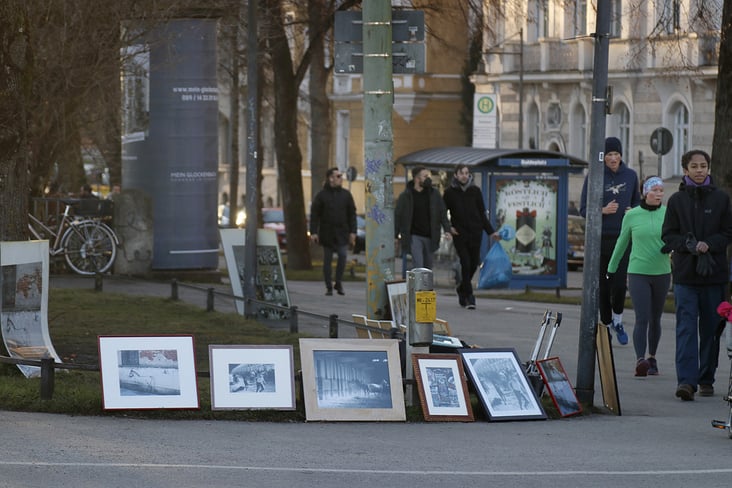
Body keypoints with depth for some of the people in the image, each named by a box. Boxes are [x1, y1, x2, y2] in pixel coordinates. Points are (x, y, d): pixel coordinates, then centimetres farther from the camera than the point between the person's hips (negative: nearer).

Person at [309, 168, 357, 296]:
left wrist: (352, 232, 0)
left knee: (343, 255, -15)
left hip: (342, 233, 1)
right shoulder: (322, 195, 0)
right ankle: (329, 287, 11)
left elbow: (352, 214, 8)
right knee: (327, 260, 3)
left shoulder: (346, 194, 7)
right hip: (327, 234, -1)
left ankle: (339, 283, -1)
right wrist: (313, 232, -8)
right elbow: (314, 214, -1)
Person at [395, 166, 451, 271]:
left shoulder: (434, 194, 4)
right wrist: (396, 235, 0)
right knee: (418, 265, -14)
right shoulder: (406, 196, -5)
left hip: (429, 237, 4)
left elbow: (442, 213, 7)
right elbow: (397, 215, 1)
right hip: (414, 236, -4)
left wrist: (447, 230, -4)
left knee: (428, 266, 11)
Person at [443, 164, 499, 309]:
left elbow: (482, 214, 11)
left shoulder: (475, 191, 6)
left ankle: (462, 289, 30)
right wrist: (448, 228, -6)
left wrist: (491, 232, 7)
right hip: (459, 233, -3)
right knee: (465, 263, -10)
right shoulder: (450, 192, 1)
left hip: (475, 232, 3)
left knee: (474, 264, 6)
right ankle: (469, 297, -4)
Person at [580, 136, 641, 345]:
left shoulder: (630, 176, 7)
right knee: (602, 284, 4)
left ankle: (617, 320, 12)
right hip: (600, 237, -1)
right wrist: (603, 210, -18)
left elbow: (637, 202, 19)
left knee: (619, 282, -10)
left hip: (623, 237, 1)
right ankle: (606, 323, 18)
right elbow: (584, 209, -1)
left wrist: (632, 211, -3)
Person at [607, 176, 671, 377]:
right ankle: (640, 360, -21)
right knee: (642, 319, -13)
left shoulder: (668, 214, 2)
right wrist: (611, 268, 19)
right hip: (638, 272, -2)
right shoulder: (632, 215, -1)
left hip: (662, 273, 2)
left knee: (655, 319, 11)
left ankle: (652, 357, 25)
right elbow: (622, 242, 11)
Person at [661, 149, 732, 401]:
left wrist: (709, 244, -12)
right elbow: (668, 235, 6)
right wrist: (688, 244, -12)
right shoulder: (677, 200, 7)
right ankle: (686, 380, -17)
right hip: (685, 274, -1)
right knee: (686, 326, -10)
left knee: (711, 328, 6)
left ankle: (706, 379, 16)